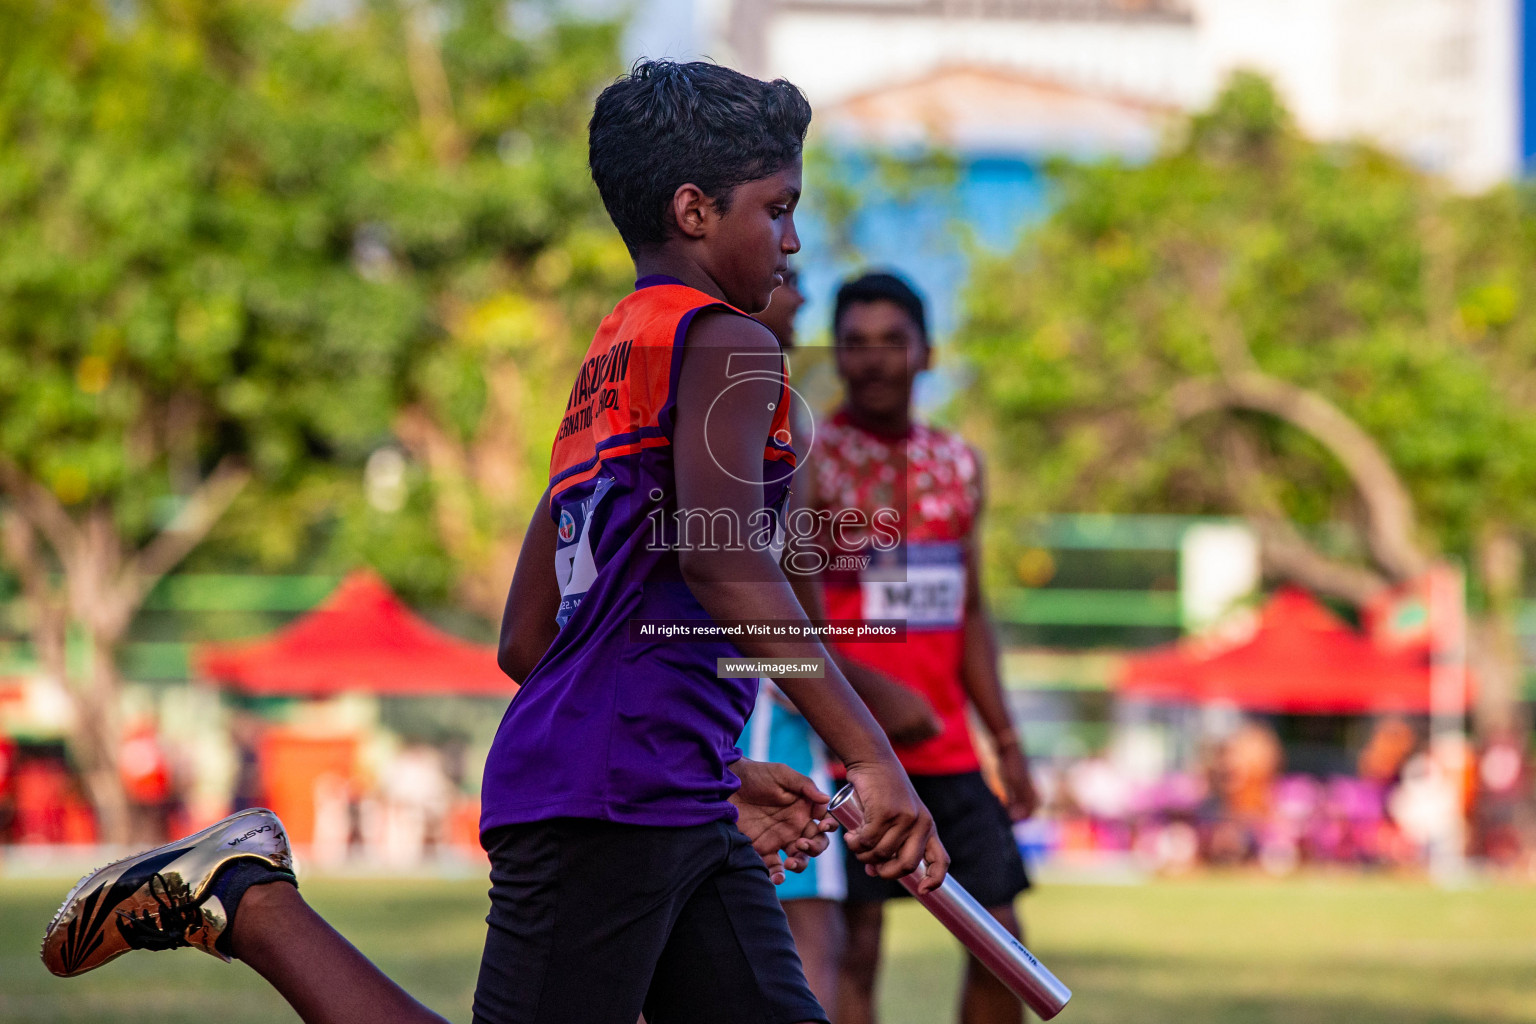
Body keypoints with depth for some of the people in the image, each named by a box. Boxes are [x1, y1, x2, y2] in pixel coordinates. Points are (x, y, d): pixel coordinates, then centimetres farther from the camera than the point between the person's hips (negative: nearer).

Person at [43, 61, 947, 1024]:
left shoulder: (606, 369, 23)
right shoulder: (725, 344, -4)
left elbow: (525, 641, 25)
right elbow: (721, 554, -23)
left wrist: (718, 777, 27)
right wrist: (871, 756, -26)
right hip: (611, 799, -10)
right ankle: (240, 894, -1)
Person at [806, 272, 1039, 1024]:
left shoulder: (957, 463, 13)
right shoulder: (810, 459, -6)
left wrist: (1006, 742, 13)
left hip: (947, 750, 6)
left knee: (999, 934, 6)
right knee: (855, 942, -7)